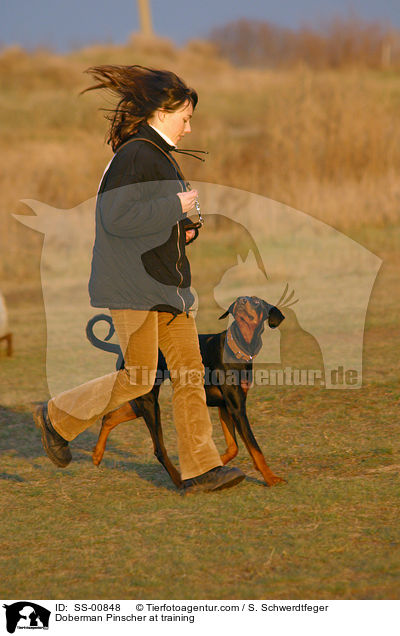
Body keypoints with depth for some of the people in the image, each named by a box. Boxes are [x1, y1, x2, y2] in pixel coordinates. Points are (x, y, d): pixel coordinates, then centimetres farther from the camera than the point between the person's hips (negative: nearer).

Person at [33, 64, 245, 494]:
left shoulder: (160, 155, 16)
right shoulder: (134, 156, -15)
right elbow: (116, 217, -24)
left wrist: (181, 229, 9)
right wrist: (175, 207, -18)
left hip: (167, 282, 10)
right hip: (132, 285, -10)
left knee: (189, 371, 3)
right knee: (137, 378, -5)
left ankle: (200, 467, 4)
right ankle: (58, 417, 15)